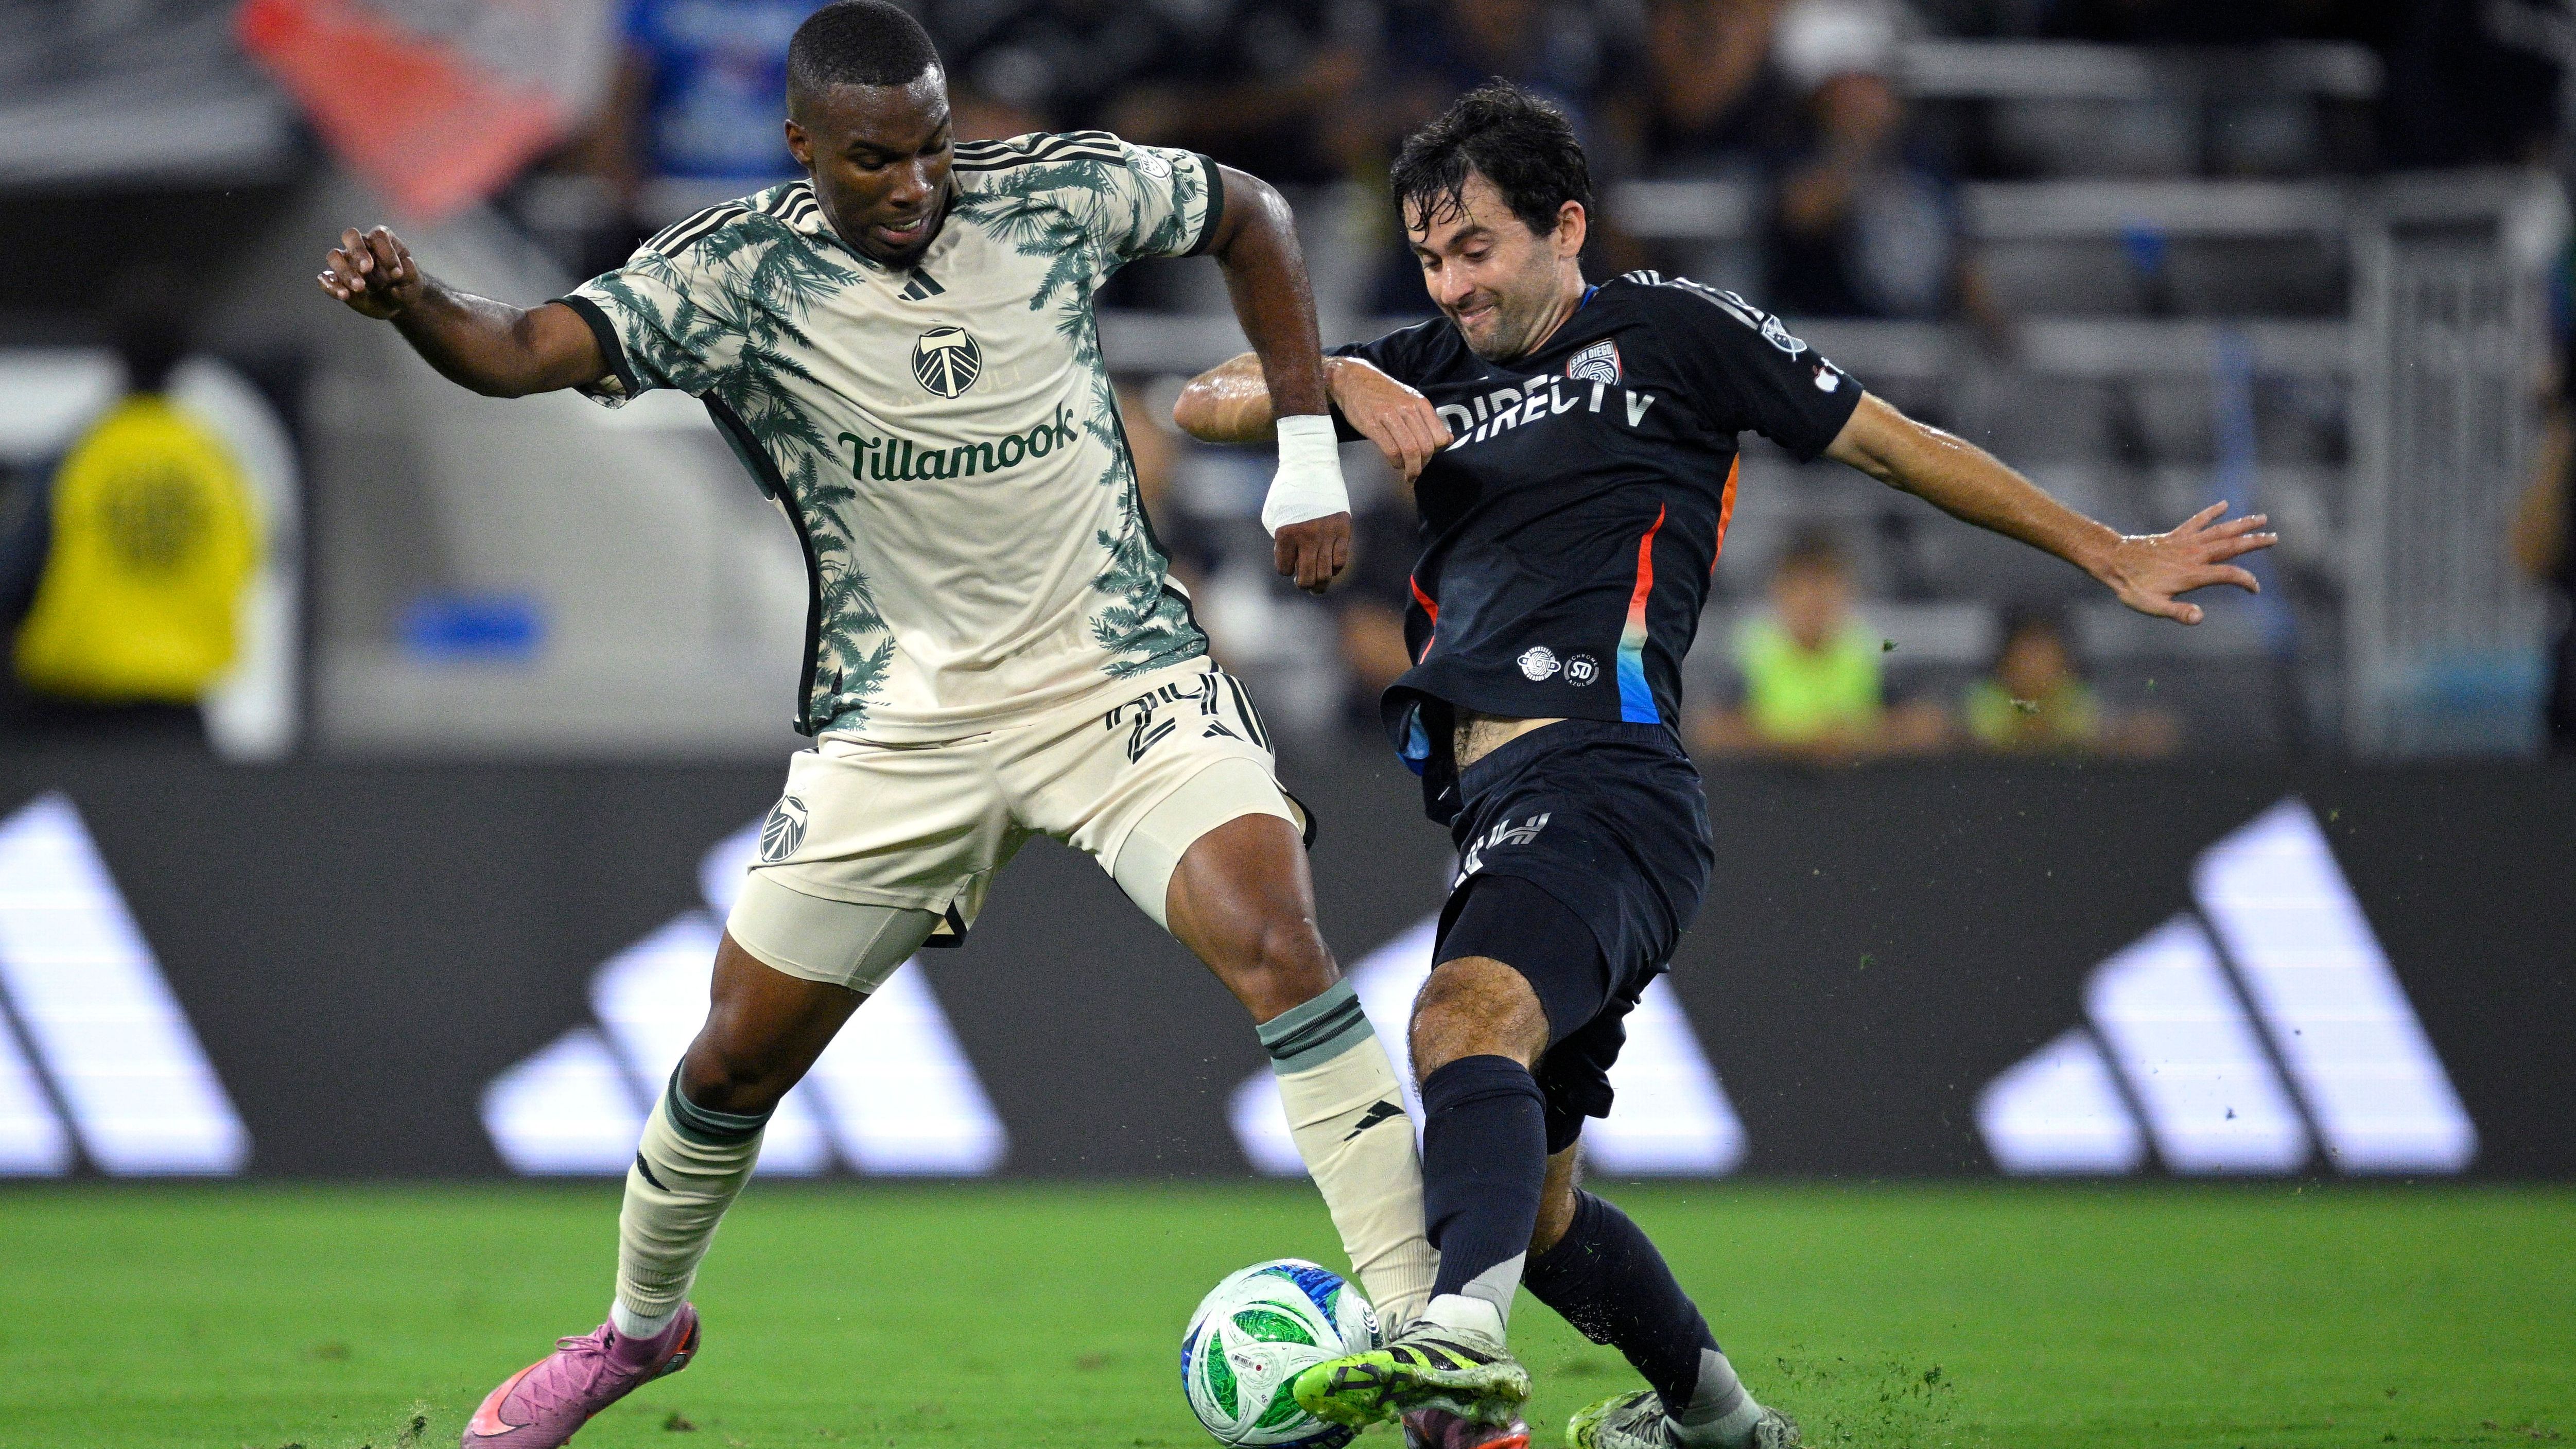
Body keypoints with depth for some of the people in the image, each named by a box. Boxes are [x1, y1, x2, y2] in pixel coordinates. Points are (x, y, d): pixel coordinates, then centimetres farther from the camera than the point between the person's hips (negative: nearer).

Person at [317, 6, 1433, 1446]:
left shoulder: (1060, 192, -7)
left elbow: (1251, 217, 12)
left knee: (1278, 940, -23)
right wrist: (408, 300, -46)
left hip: (1121, 672, -1)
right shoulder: (736, 275, -11)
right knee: (738, 1058, 7)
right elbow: (523, 350, -24)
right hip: (900, 721, 1)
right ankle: (640, 1325, 37)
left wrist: (1311, 452, 6)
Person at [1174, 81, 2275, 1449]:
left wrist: (2113, 556, 14)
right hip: (1495, 809, 8)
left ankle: (1464, 1337, -59)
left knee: (1467, 1013, -36)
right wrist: (1334, 384, -1)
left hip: (1604, 783, -8)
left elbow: (1891, 444, 13)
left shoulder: (1668, 331, 9)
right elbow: (1206, 400, 21)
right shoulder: (1432, 367, 24)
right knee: (1529, 1205, 14)